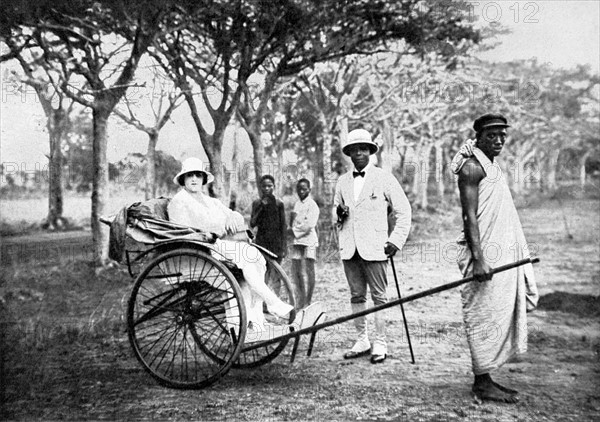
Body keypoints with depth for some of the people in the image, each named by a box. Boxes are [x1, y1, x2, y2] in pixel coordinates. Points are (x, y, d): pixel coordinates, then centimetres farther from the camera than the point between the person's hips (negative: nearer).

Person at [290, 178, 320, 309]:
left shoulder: (312, 205, -4)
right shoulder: (297, 204, 16)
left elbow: (309, 226, -12)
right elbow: (292, 224, 16)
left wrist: (295, 232, -6)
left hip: (309, 240, -6)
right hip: (297, 240, 6)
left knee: (309, 270, -3)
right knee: (296, 270, 6)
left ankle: (308, 300, 3)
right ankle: (301, 297, 18)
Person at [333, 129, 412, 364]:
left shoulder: (384, 179, 1)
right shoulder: (343, 181, 14)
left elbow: (403, 211, 3)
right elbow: (335, 207, 26)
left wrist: (396, 240, -6)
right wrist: (339, 213, 1)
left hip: (374, 247, -4)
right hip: (349, 248, 5)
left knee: (379, 297, -2)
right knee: (356, 296, 9)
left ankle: (380, 344, 6)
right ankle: (362, 341, 19)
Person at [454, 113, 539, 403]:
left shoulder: (493, 167, 18)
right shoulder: (472, 167, -10)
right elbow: (469, 216, -18)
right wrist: (478, 259, -25)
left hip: (503, 255, 9)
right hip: (486, 256, -9)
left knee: (501, 315, 11)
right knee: (485, 317, -4)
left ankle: (485, 379, 18)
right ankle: (482, 383, 4)